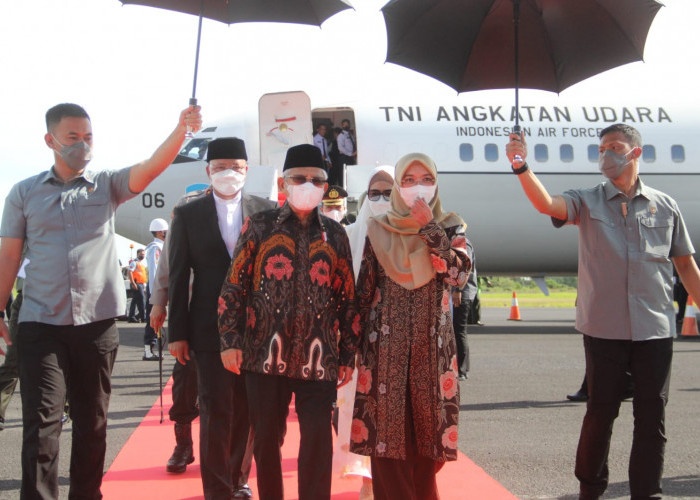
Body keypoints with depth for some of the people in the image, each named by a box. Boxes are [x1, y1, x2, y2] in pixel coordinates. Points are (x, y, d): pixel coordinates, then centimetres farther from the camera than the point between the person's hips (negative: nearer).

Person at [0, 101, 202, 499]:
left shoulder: (107, 185, 6)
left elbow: (153, 166, -11)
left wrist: (183, 128, -28)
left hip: (98, 322, 1)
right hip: (41, 324, -1)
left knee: (92, 424, 10)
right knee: (42, 423, -7)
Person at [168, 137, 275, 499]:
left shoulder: (265, 211, 4)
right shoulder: (187, 214, 3)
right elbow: (177, 276, 3)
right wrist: (177, 332, 0)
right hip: (211, 329, -1)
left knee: (247, 411, 9)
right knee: (216, 412, 0)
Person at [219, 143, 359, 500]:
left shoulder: (334, 235, 10)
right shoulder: (260, 226, 6)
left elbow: (347, 298, 11)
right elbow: (233, 286, 3)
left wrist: (348, 355, 8)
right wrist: (230, 341, -4)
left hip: (318, 359, 1)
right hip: (265, 355, -1)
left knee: (318, 445, -1)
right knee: (267, 442, 9)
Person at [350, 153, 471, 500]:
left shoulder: (450, 227, 6)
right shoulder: (379, 230, 6)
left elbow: (458, 275, -13)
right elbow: (364, 290, 6)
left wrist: (430, 228, -13)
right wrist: (356, 346, 3)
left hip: (431, 343, 0)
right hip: (385, 344, 0)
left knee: (426, 424, 5)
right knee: (386, 428, 0)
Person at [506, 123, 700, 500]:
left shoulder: (664, 206, 8)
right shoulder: (587, 202, 3)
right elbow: (546, 205, -17)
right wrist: (521, 167, -32)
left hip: (655, 328, 2)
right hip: (604, 329, -1)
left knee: (652, 416, 6)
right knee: (600, 412, 6)